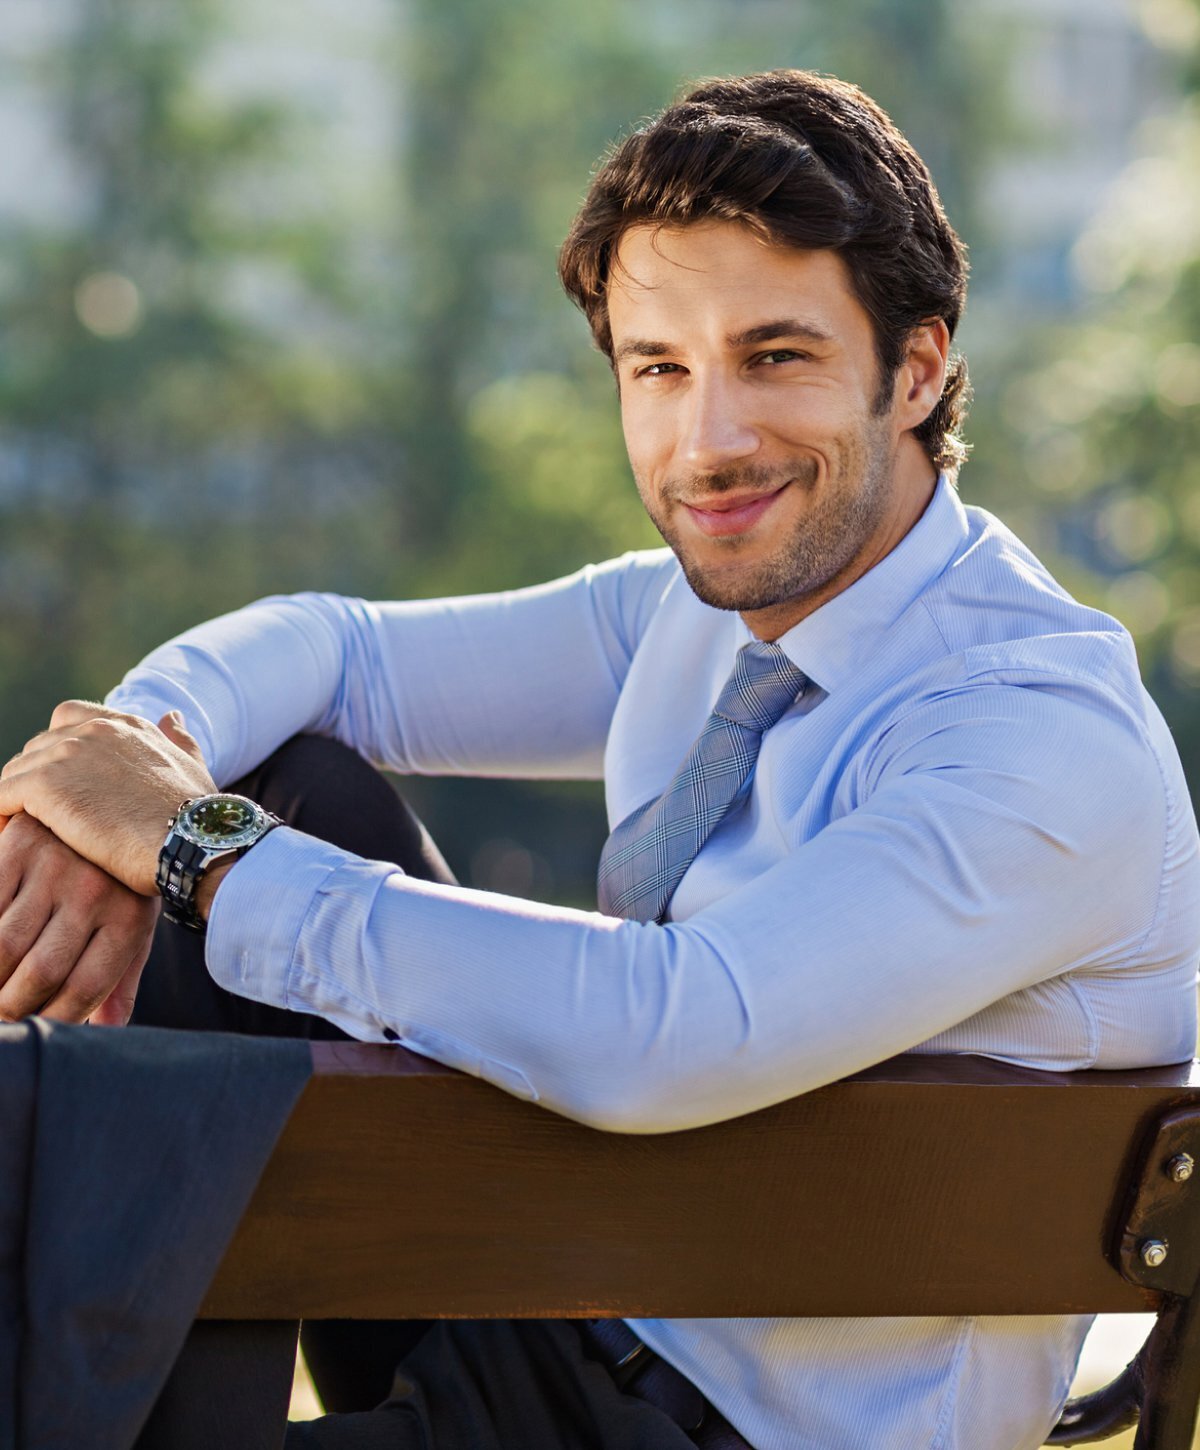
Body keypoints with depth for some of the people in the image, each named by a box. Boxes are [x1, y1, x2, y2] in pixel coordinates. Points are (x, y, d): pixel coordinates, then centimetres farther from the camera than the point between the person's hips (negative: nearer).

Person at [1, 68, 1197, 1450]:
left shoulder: (1055, 741, -23)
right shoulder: (698, 614, 4)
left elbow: (664, 1036, -35)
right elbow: (329, 648, 11)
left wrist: (197, 849, -26)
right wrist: (139, 759, -15)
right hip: (557, 1320, 8)